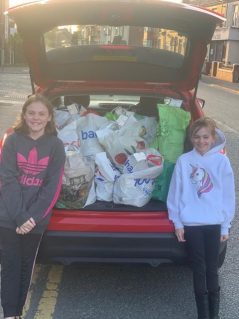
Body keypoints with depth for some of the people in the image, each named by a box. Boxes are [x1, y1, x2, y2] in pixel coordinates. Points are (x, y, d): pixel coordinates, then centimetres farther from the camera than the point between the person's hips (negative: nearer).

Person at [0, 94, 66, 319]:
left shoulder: (56, 146, 0)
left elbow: (53, 186, -5)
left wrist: (33, 217, -14)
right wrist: (19, 217, -18)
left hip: (36, 220, 1)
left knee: (26, 266, 11)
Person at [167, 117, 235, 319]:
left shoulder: (222, 161, -1)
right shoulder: (184, 160, 0)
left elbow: (228, 194, 1)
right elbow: (176, 192, 2)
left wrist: (226, 226, 0)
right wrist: (177, 222, 0)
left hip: (214, 223, 0)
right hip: (191, 223, 0)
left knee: (212, 269, 7)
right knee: (199, 269, 7)